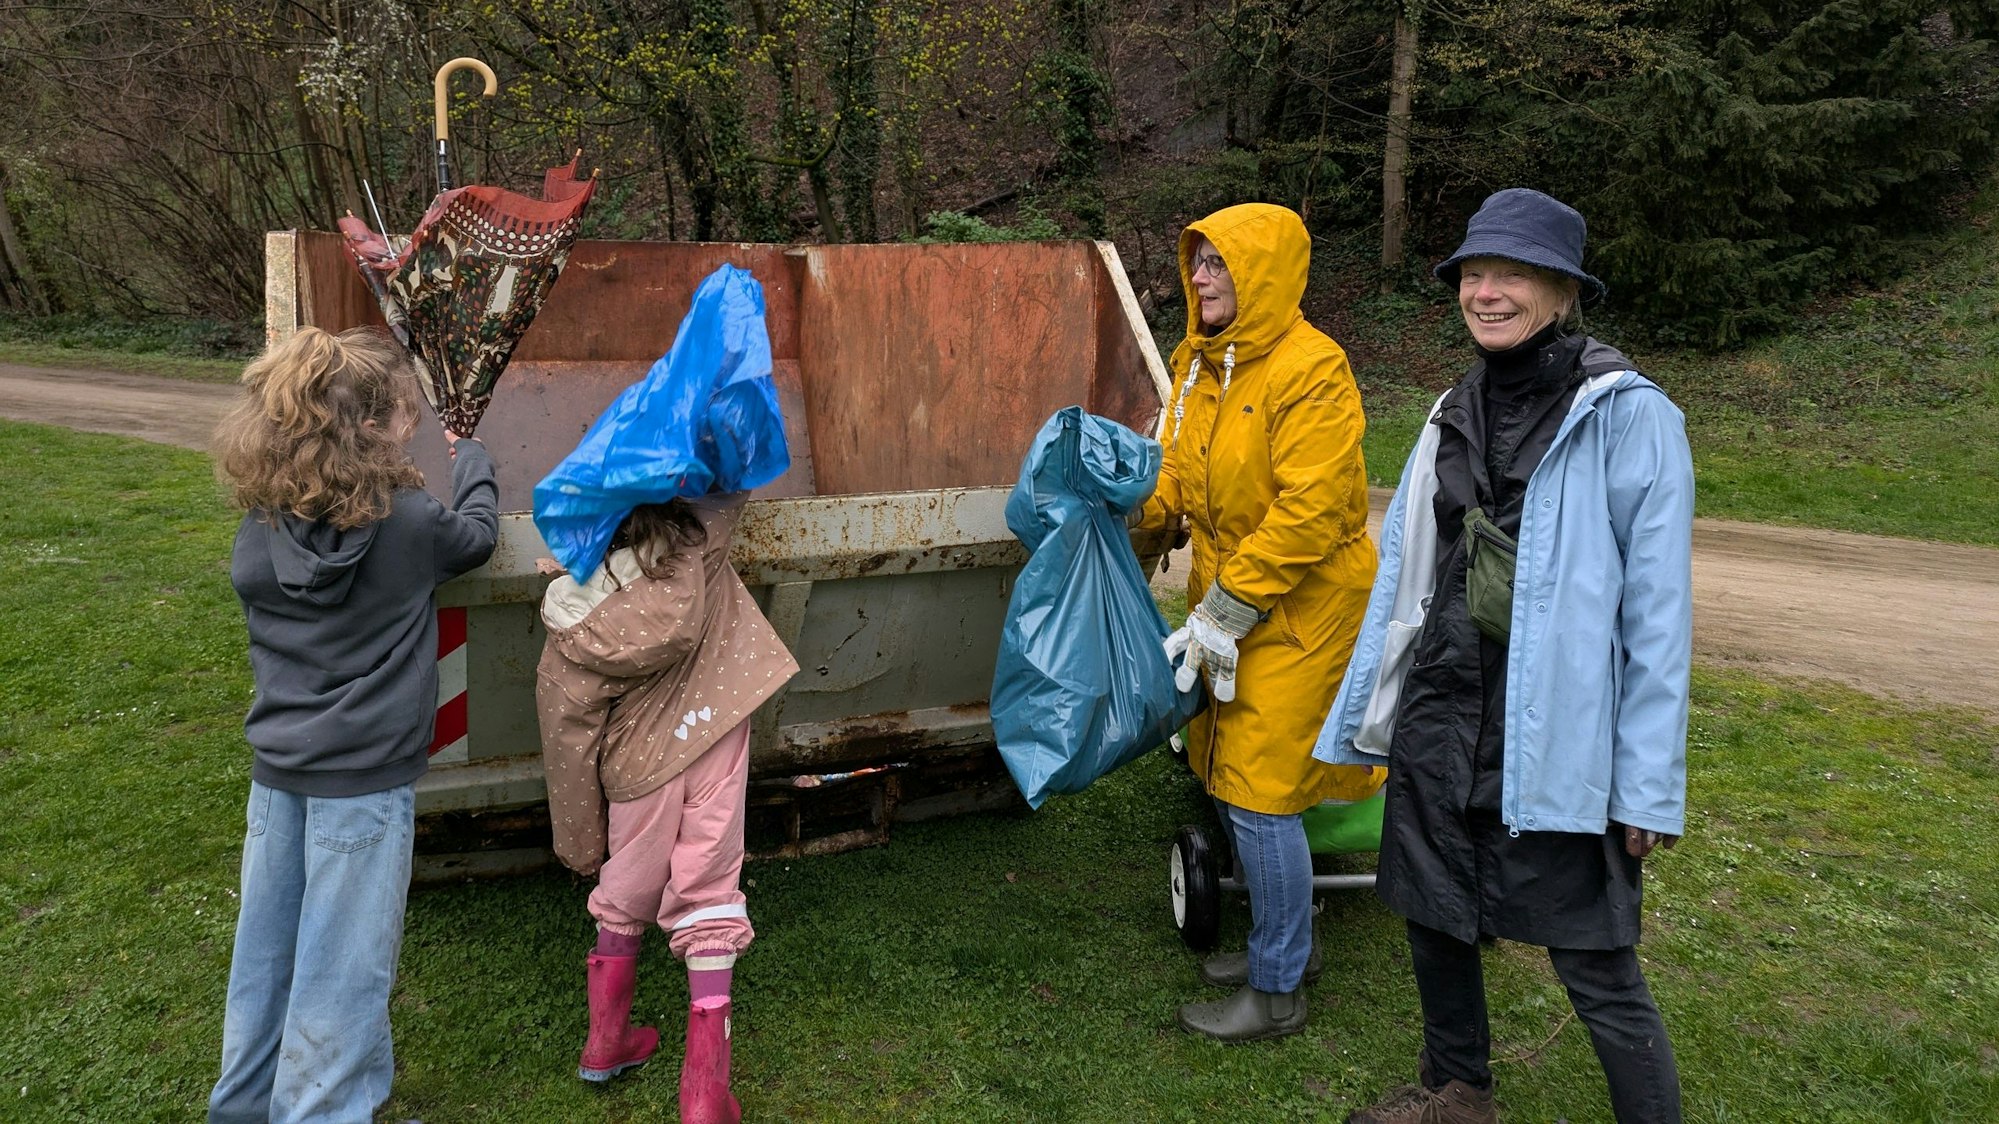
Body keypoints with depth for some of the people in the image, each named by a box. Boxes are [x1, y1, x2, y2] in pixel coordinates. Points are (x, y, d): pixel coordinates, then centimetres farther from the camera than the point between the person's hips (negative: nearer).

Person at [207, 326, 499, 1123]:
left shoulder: (261, 524, -5)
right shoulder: (405, 521, -16)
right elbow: (477, 533, 4)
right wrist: (472, 459, 22)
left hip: (278, 767, 5)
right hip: (363, 775, -5)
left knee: (268, 945, 19)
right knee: (341, 965, 6)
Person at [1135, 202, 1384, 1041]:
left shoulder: (1310, 371, -20)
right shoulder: (1201, 363, 8)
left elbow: (1309, 513, -24)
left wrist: (1227, 608, -22)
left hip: (1297, 610, -9)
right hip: (1228, 598, 9)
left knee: (1259, 792, -3)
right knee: (1224, 775, 16)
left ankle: (1277, 991, 15)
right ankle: (1286, 942, 36)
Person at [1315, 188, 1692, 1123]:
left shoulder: (1627, 416, -11)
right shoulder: (1456, 415, 8)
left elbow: (1657, 608, -12)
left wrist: (1649, 782, -14)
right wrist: (1359, 718, 14)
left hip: (1555, 737, -6)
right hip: (1440, 718, 6)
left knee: (1594, 966, 0)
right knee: (1432, 915, 18)